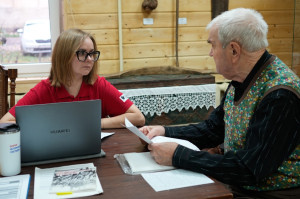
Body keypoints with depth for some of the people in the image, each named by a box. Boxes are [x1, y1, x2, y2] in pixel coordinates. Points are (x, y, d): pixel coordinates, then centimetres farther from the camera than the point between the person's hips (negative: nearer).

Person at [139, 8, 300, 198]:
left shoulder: (280, 95, -25)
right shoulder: (241, 81, 2)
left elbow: (249, 169, -27)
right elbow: (213, 129, 12)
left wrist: (177, 155, -23)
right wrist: (165, 132, 0)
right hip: (234, 183, 7)